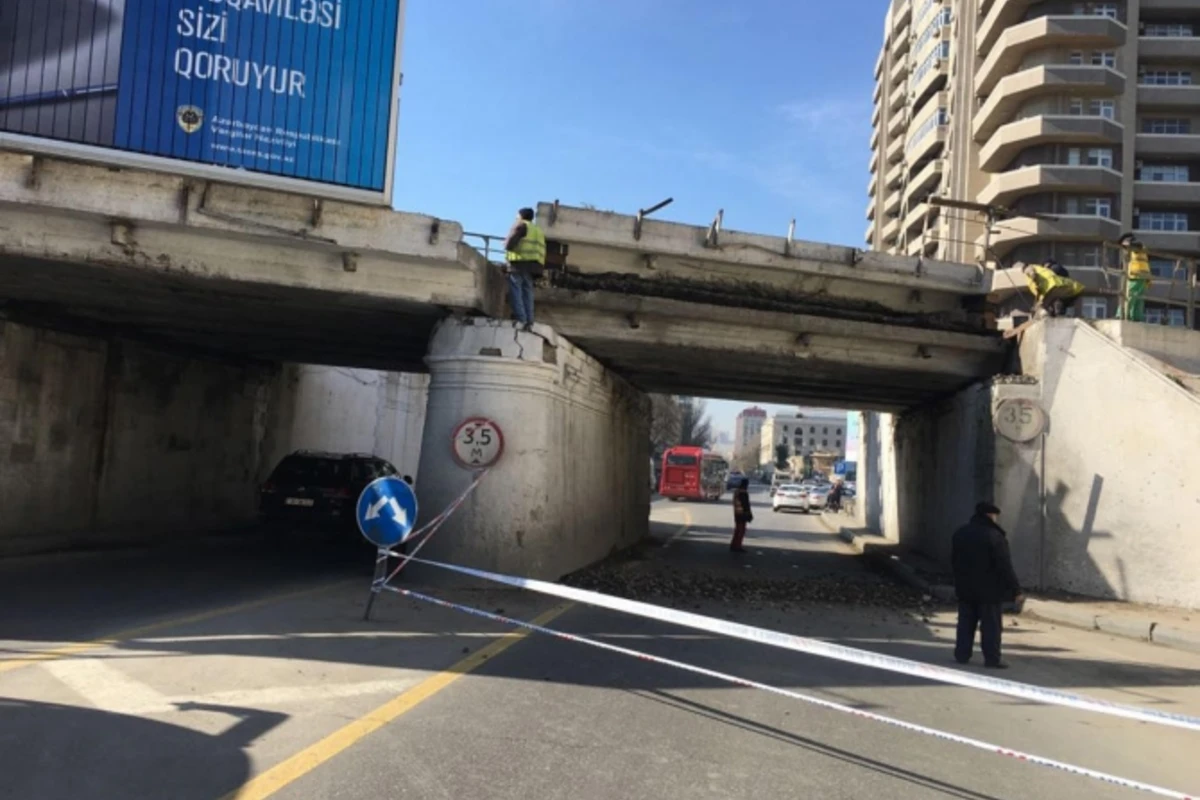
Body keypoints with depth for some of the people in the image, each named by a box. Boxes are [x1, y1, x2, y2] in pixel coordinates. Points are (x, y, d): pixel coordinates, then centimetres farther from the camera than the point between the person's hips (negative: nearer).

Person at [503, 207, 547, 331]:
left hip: (518, 264, -7)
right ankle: (529, 321, 0)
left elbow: (509, 244, -8)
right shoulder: (538, 231, 24)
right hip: (532, 265, 7)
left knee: (515, 291, -7)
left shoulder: (520, 225, 1)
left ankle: (520, 319, -17)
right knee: (527, 293, 6)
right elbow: (542, 251, 19)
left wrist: (506, 244, 11)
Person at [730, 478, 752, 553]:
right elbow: (746, 505, -17)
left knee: (737, 529, 16)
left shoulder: (736, 492, 10)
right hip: (742, 513, -9)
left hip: (737, 513, 9)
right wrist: (749, 515, -10)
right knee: (741, 530, -2)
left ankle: (734, 545, 21)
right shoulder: (744, 493, -17)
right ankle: (737, 546, -1)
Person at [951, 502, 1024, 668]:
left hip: (965, 588, 6)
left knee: (966, 623, 12)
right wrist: (1016, 590, -12)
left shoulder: (960, 533, 6)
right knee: (991, 625, 2)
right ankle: (992, 659, 4)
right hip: (990, 590, -6)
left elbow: (954, 560, 14)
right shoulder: (995, 536, -15)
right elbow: (1005, 567, -17)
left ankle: (962, 655, 14)